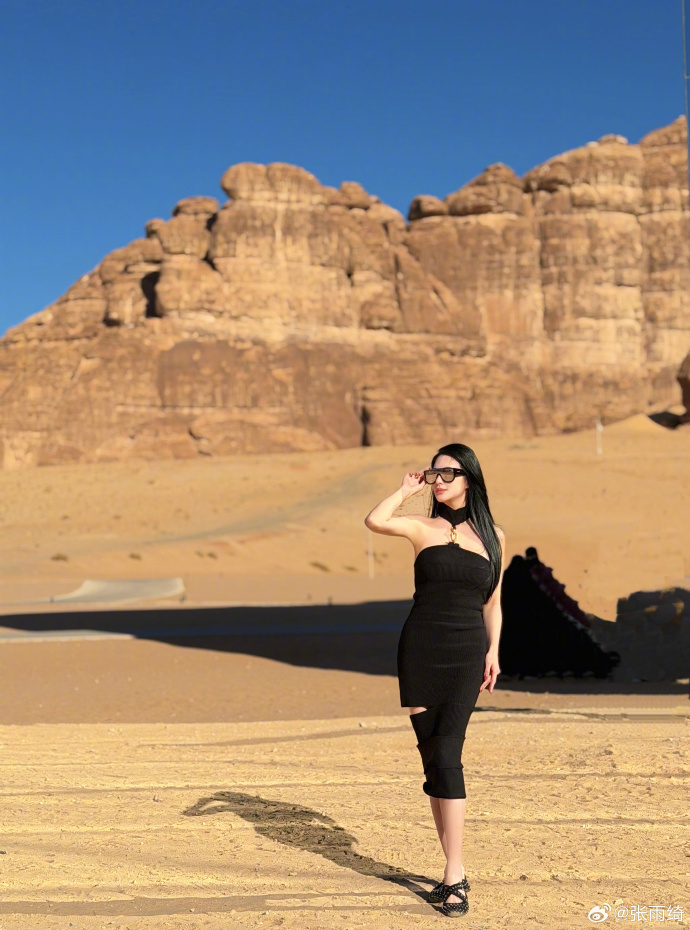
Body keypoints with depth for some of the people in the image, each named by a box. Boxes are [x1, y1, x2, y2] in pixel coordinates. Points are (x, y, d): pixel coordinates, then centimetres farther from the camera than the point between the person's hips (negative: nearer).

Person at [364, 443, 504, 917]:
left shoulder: (492, 534, 9)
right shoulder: (423, 526, 2)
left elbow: (493, 602, 15)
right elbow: (375, 521, -18)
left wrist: (493, 652, 7)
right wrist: (407, 489, -6)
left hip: (467, 653, -1)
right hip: (420, 649, 1)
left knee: (446, 755, -13)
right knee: (433, 759, 4)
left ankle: (453, 875, -12)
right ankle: (456, 870, 15)